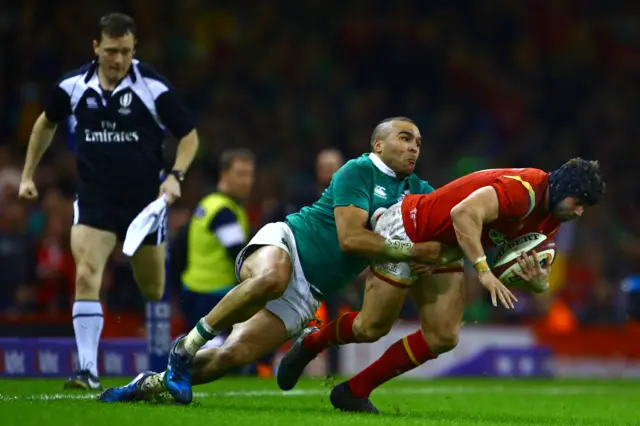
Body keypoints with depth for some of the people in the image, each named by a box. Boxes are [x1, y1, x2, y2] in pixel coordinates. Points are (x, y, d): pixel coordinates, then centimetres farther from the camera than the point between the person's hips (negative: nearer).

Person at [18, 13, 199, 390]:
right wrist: (28, 174, 17)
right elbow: (47, 123, 17)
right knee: (86, 277, -19)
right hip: (94, 199, 1)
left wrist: (176, 175, -19)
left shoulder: (153, 87, -12)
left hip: (145, 200, -1)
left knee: (154, 291, 10)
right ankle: (88, 371, -19)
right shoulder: (74, 86, -4)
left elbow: (189, 135, -3)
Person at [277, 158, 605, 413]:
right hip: (407, 231, -9)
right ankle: (310, 343, 31)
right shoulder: (523, 189, -31)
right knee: (372, 328, 1)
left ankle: (355, 391, 9)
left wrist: (535, 278, -17)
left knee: (443, 338, -1)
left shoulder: (550, 220, -1)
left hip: (445, 251, 9)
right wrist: (483, 271, -44)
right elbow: (464, 213, -42)